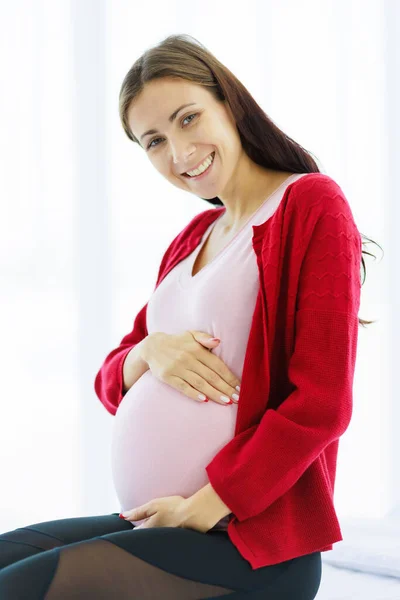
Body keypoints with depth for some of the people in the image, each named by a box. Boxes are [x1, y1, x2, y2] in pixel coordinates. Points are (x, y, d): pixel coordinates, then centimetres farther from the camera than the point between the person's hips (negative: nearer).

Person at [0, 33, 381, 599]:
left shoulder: (311, 203, -6)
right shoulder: (193, 238, 15)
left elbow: (321, 403, -14)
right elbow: (111, 382, 17)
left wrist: (204, 509, -14)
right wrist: (148, 353, -6)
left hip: (252, 542, -7)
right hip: (153, 526, 7)